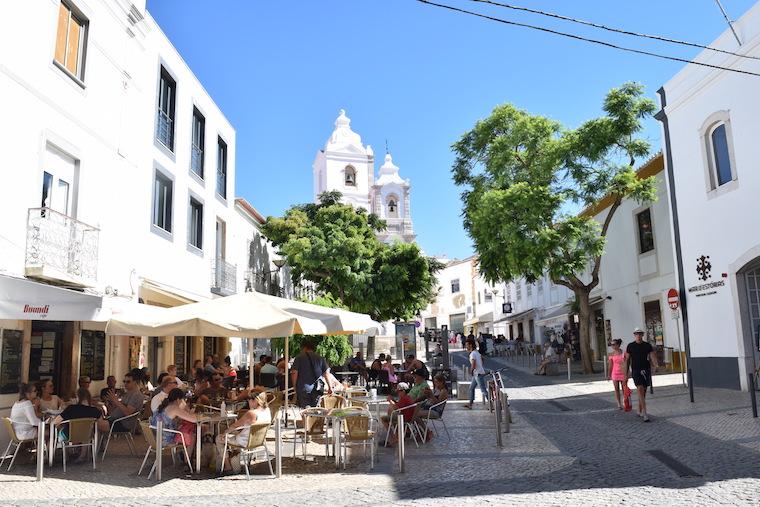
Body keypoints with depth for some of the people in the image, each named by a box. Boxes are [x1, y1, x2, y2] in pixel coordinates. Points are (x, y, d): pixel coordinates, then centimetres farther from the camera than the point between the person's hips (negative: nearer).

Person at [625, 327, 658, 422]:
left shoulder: (647, 345, 5)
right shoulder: (630, 346, 0)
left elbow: (653, 356, -2)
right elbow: (627, 360, 4)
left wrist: (655, 366, -23)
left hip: (646, 370, 3)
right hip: (636, 371, -3)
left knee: (643, 391, 11)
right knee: (640, 390, -16)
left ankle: (640, 411, 27)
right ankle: (645, 414, -19)